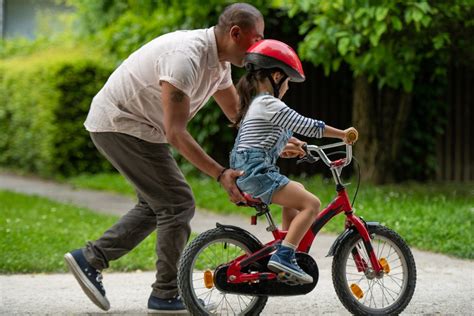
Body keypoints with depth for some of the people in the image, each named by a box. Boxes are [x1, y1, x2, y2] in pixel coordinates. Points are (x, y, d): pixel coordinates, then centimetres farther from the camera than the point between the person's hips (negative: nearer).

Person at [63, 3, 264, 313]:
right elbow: (175, 133, -30)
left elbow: (238, 113, 16)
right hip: (120, 124, -10)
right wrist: (221, 174, -30)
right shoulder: (186, 57, -29)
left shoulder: (219, 62, 3)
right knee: (178, 204, -8)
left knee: (156, 206, 15)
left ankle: (90, 258, 18)